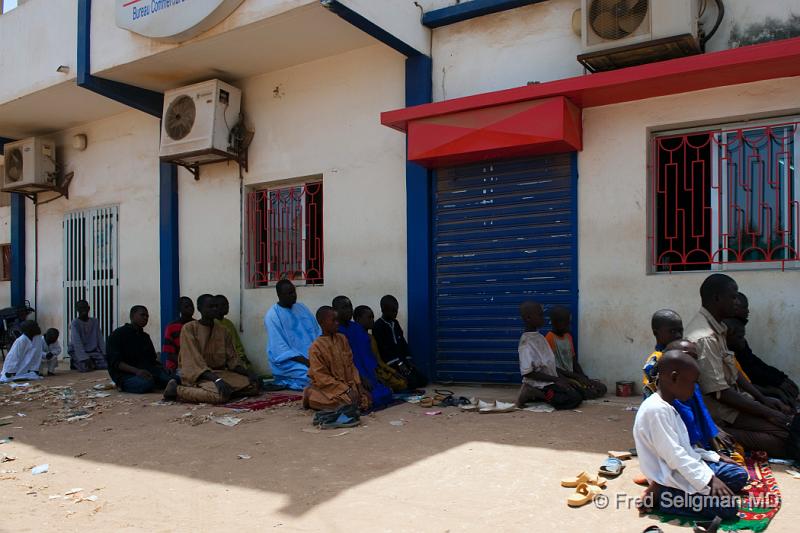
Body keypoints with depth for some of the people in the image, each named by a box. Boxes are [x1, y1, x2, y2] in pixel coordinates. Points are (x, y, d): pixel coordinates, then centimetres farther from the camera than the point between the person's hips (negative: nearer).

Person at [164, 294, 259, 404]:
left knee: (253, 385, -11)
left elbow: (232, 358, 11)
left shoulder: (222, 331, 12)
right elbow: (193, 361, -16)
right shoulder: (189, 329, -7)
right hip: (196, 375, -7)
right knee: (221, 394, -36)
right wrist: (216, 379, -29)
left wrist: (248, 374, -8)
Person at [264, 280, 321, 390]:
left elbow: (317, 332, 12)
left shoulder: (301, 307, 11)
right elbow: (280, 350, -15)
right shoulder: (272, 316, -9)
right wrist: (306, 362, -22)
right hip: (288, 361, -6)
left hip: (312, 355, 6)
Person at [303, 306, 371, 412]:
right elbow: (322, 378, -16)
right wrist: (347, 390, -19)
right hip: (328, 388, -5)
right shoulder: (316, 347, -15)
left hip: (348, 384, 6)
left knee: (366, 400, -15)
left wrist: (359, 386, -4)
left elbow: (351, 365, 8)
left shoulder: (342, 339, 4)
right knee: (350, 404, -26)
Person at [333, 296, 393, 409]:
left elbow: (368, 353, 13)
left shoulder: (357, 328, 13)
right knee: (376, 397, -23)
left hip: (368, 374, 7)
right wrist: (362, 378, -18)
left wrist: (374, 373, 0)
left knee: (386, 394, -12)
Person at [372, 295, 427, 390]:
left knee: (423, 380, -1)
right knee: (412, 382, -22)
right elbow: (383, 349, -17)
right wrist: (398, 364, -20)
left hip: (402, 359, 8)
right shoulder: (378, 326, -11)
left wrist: (408, 360, 3)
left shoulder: (395, 323, 14)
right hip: (391, 364, -8)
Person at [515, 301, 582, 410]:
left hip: (550, 381, 9)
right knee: (575, 398, -16)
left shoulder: (540, 337, 9)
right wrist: (556, 379, -19)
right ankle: (535, 394, -7)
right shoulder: (526, 342, -19)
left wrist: (560, 378, 2)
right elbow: (527, 372, -22)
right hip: (540, 384, -9)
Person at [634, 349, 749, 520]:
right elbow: (673, 455, -24)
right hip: (670, 480, -10)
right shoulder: (656, 409, -22)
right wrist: (708, 479, -24)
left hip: (685, 469, 10)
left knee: (739, 475, 11)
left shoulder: (667, 406, 11)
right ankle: (662, 498, -6)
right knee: (728, 507, -15)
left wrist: (716, 457, 13)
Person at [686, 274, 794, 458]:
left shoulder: (716, 328, 8)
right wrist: (767, 413, -17)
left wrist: (762, 398, 8)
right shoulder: (705, 338, -24)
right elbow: (719, 393, -24)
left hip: (733, 396, 10)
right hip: (718, 410, -10)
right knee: (787, 431, -17)